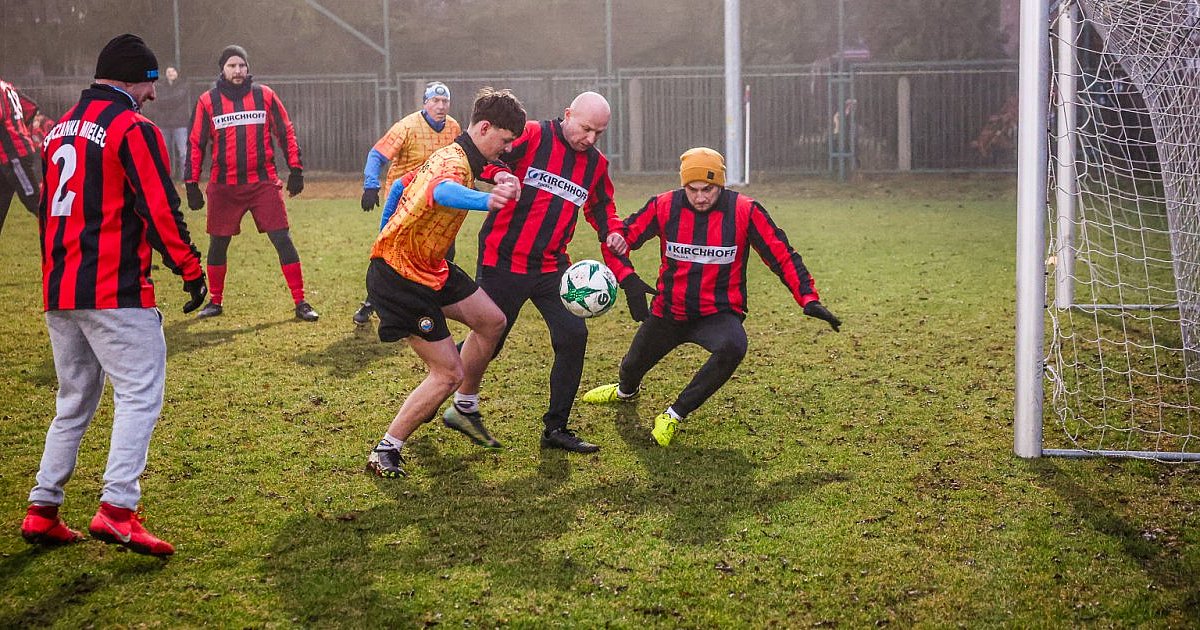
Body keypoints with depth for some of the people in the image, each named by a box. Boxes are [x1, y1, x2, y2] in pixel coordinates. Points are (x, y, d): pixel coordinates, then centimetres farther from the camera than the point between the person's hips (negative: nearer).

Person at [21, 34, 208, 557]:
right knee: (140, 395, -6)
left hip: (58, 292, 8)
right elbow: (160, 209, -14)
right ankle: (117, 509, -16)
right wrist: (191, 271, -7)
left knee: (74, 403, 17)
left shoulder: (60, 129, 18)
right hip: (115, 291, -8)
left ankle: (42, 511, 17)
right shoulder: (132, 128, -8)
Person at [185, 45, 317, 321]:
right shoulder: (208, 101, 2)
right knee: (218, 244, 8)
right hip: (224, 187, 1)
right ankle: (215, 302, 26)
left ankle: (300, 303, 0)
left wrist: (296, 170, 3)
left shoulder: (264, 95, 3)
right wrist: (192, 184, 3)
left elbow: (286, 133, 8)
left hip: (263, 183, -1)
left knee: (283, 240, -5)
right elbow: (196, 144, 6)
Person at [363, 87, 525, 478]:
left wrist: (387, 236, 36)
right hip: (398, 277, -10)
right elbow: (443, 192, -51)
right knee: (449, 373, -9)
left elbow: (400, 185, 24)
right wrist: (487, 200, -73)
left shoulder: (450, 155, 9)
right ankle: (385, 452, 2)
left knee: (491, 321, 14)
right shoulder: (456, 162, -24)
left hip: (429, 267, 10)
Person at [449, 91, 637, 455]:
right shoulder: (531, 137, -10)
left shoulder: (596, 164, 9)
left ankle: (556, 428, 5)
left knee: (573, 335, -7)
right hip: (503, 261, -5)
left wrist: (613, 231, 4)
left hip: (551, 268, 5)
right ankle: (463, 406, 33)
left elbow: (601, 206, 25)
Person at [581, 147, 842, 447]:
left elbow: (783, 255, -12)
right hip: (667, 310, 3)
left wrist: (809, 299, -22)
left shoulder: (745, 211, -16)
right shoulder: (664, 207, -12)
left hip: (718, 313, -2)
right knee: (633, 366, 21)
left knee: (733, 347, -36)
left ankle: (675, 415, -16)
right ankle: (626, 390, 65)